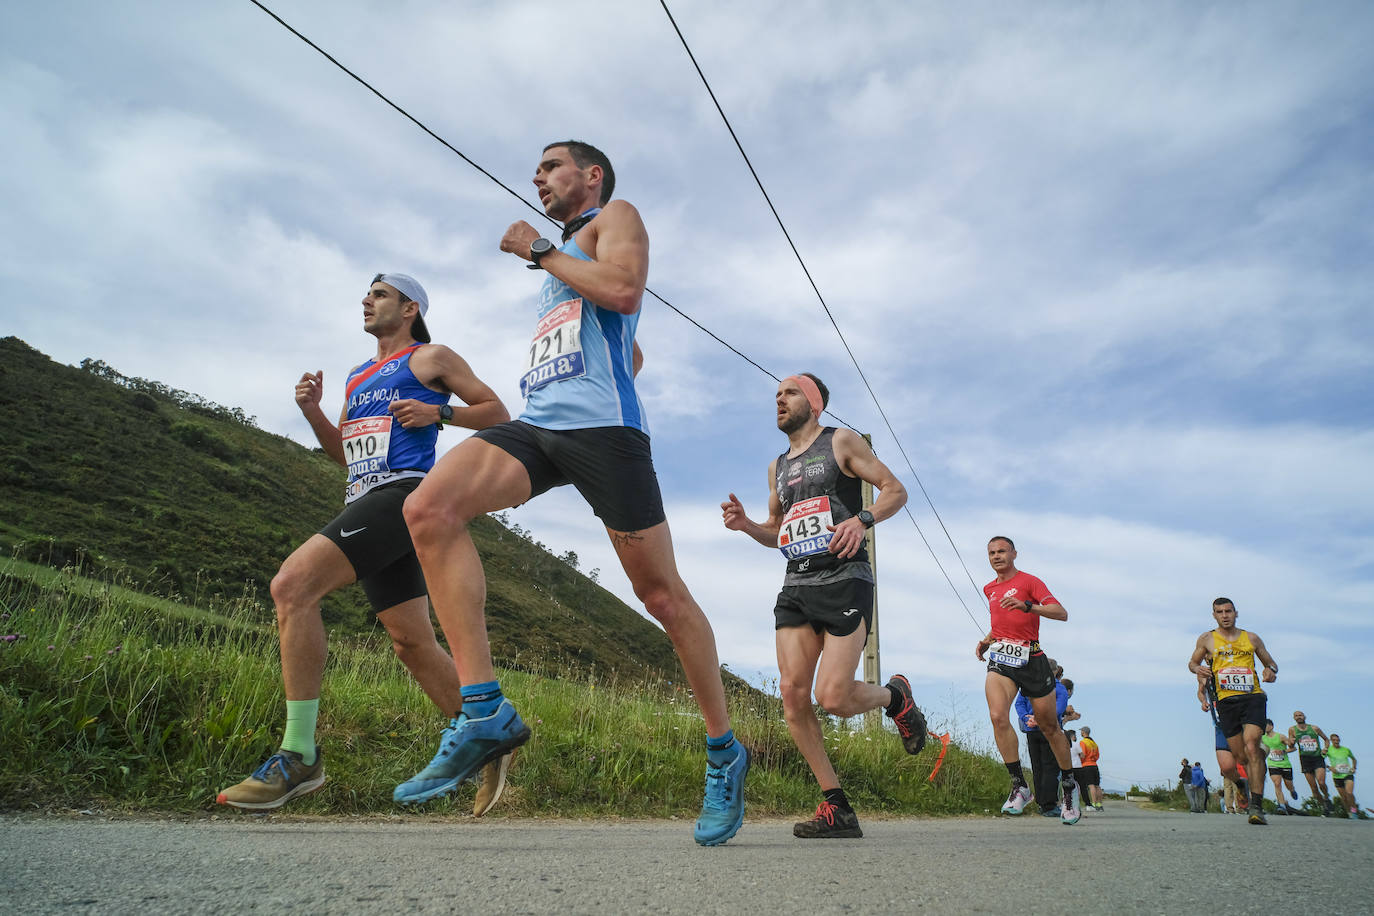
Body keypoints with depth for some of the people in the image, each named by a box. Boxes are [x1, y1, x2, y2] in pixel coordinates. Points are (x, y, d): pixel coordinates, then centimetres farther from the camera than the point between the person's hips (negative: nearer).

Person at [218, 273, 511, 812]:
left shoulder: (431, 358, 9)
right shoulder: (358, 378, 30)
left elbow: (497, 411, 7)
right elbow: (343, 453, 31)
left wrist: (438, 412, -7)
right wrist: (312, 411, 15)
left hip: (401, 491, -8)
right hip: (365, 505, 8)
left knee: (292, 585, -23)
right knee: (412, 643, 6)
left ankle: (300, 755, -21)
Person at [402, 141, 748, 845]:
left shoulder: (616, 217, 12)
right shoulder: (561, 253, 35)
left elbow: (624, 290, -12)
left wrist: (539, 251, -1)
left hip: (601, 426, -7)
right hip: (535, 424, 8)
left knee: (661, 595, -5)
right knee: (429, 508, -20)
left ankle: (724, 754, 12)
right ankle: (485, 712, -22)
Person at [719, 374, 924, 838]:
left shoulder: (841, 442, 5)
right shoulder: (777, 466, 22)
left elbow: (895, 489, 1)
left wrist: (861, 519, -18)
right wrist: (746, 524, 8)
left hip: (844, 580, -6)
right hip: (795, 586, 6)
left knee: (834, 698, -16)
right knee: (793, 694, -8)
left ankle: (895, 696, 19)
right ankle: (837, 809, 2)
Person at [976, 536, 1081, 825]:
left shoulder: (1029, 581, -3)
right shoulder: (989, 589, 17)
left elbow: (1061, 613, -15)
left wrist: (1026, 605, -29)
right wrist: (987, 640, 15)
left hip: (1031, 659, -4)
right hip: (1000, 659, 4)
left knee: (1049, 726, 7)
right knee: (998, 716, -21)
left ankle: (1069, 785, 28)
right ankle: (1019, 785, -13)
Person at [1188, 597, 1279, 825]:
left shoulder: (1251, 638, 13)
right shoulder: (1207, 639, 10)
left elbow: (1270, 662, 21)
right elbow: (1192, 662, 18)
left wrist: (1271, 671, -3)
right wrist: (1198, 669, -5)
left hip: (1252, 697, -1)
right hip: (1226, 701, 1)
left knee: (1251, 746, -20)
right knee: (1241, 755, 1)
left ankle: (1256, 806, -20)